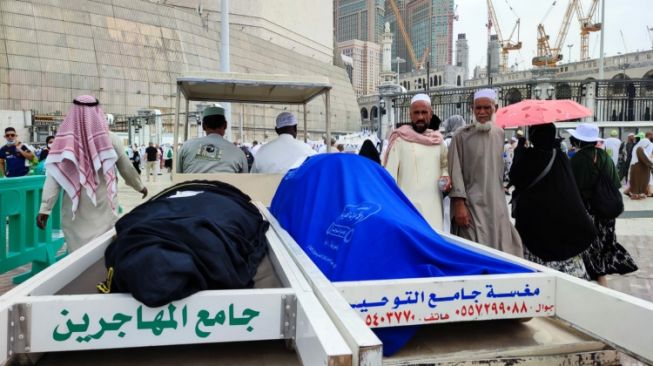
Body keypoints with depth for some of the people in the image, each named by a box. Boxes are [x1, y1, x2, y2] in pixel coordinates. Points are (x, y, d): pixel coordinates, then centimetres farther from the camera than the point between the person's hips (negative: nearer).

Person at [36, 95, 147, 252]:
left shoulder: (65, 140, -6)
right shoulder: (110, 139, -5)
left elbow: (54, 176, -9)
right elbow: (127, 169, 5)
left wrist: (45, 208, -5)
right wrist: (140, 186, 22)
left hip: (74, 213, 0)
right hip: (104, 210, 0)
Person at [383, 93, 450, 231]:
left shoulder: (438, 141, 11)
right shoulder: (400, 139, -2)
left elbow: (445, 165, 26)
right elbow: (390, 173, -5)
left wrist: (446, 176, 4)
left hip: (433, 206, 5)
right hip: (407, 205, -4)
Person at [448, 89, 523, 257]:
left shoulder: (500, 133, 8)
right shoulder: (462, 136, -7)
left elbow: (499, 167, 16)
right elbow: (455, 171, -10)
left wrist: (500, 195, 16)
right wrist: (459, 203, -16)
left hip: (496, 203, 5)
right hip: (471, 203, -5)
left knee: (499, 248, 8)